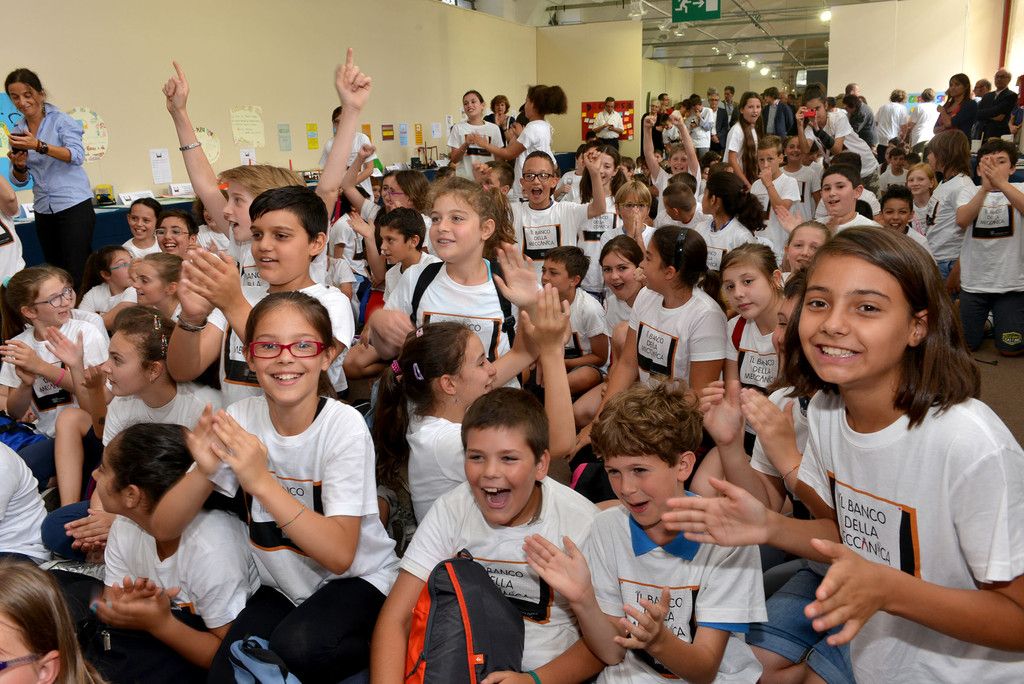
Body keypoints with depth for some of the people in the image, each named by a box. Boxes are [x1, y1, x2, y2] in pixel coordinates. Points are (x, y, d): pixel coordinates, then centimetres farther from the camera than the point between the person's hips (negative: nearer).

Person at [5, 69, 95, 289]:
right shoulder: (18, 132, 12)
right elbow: (19, 181, 14)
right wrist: (18, 165, -8)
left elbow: (77, 155, -19)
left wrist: (38, 146, -31)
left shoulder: (60, 120, -2)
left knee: (76, 274, -13)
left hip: (74, 206, -6)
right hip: (44, 211, 6)